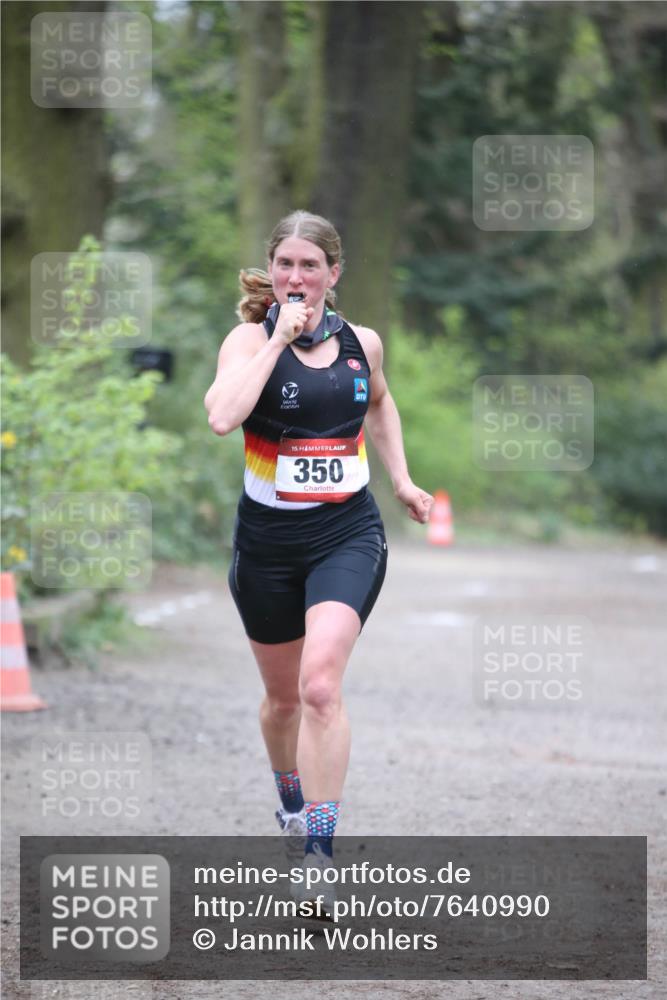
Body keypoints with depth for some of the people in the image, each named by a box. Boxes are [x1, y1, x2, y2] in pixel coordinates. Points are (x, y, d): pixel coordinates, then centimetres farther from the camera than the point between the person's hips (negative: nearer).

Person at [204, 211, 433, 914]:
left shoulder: (362, 343, 3)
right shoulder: (251, 338, -8)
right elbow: (222, 416, -29)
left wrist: (400, 478, 21)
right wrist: (279, 337, -24)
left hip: (347, 533, 0)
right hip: (268, 538, 0)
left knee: (320, 683, -20)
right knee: (283, 695, 17)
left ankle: (319, 855, -20)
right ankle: (292, 800, 48)